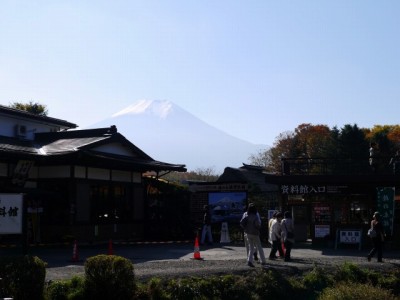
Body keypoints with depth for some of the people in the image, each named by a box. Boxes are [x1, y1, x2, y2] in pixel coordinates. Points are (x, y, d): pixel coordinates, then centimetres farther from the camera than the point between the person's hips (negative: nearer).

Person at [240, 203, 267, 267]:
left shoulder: (246, 216, -1)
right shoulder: (255, 217, -15)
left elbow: (241, 223, -6)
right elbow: (257, 224, -26)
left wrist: (245, 229, 3)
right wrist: (259, 228, -5)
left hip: (248, 234, 4)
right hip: (255, 234, -4)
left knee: (251, 248, 10)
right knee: (259, 248, 9)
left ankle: (249, 260, -7)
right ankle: (263, 261, 16)